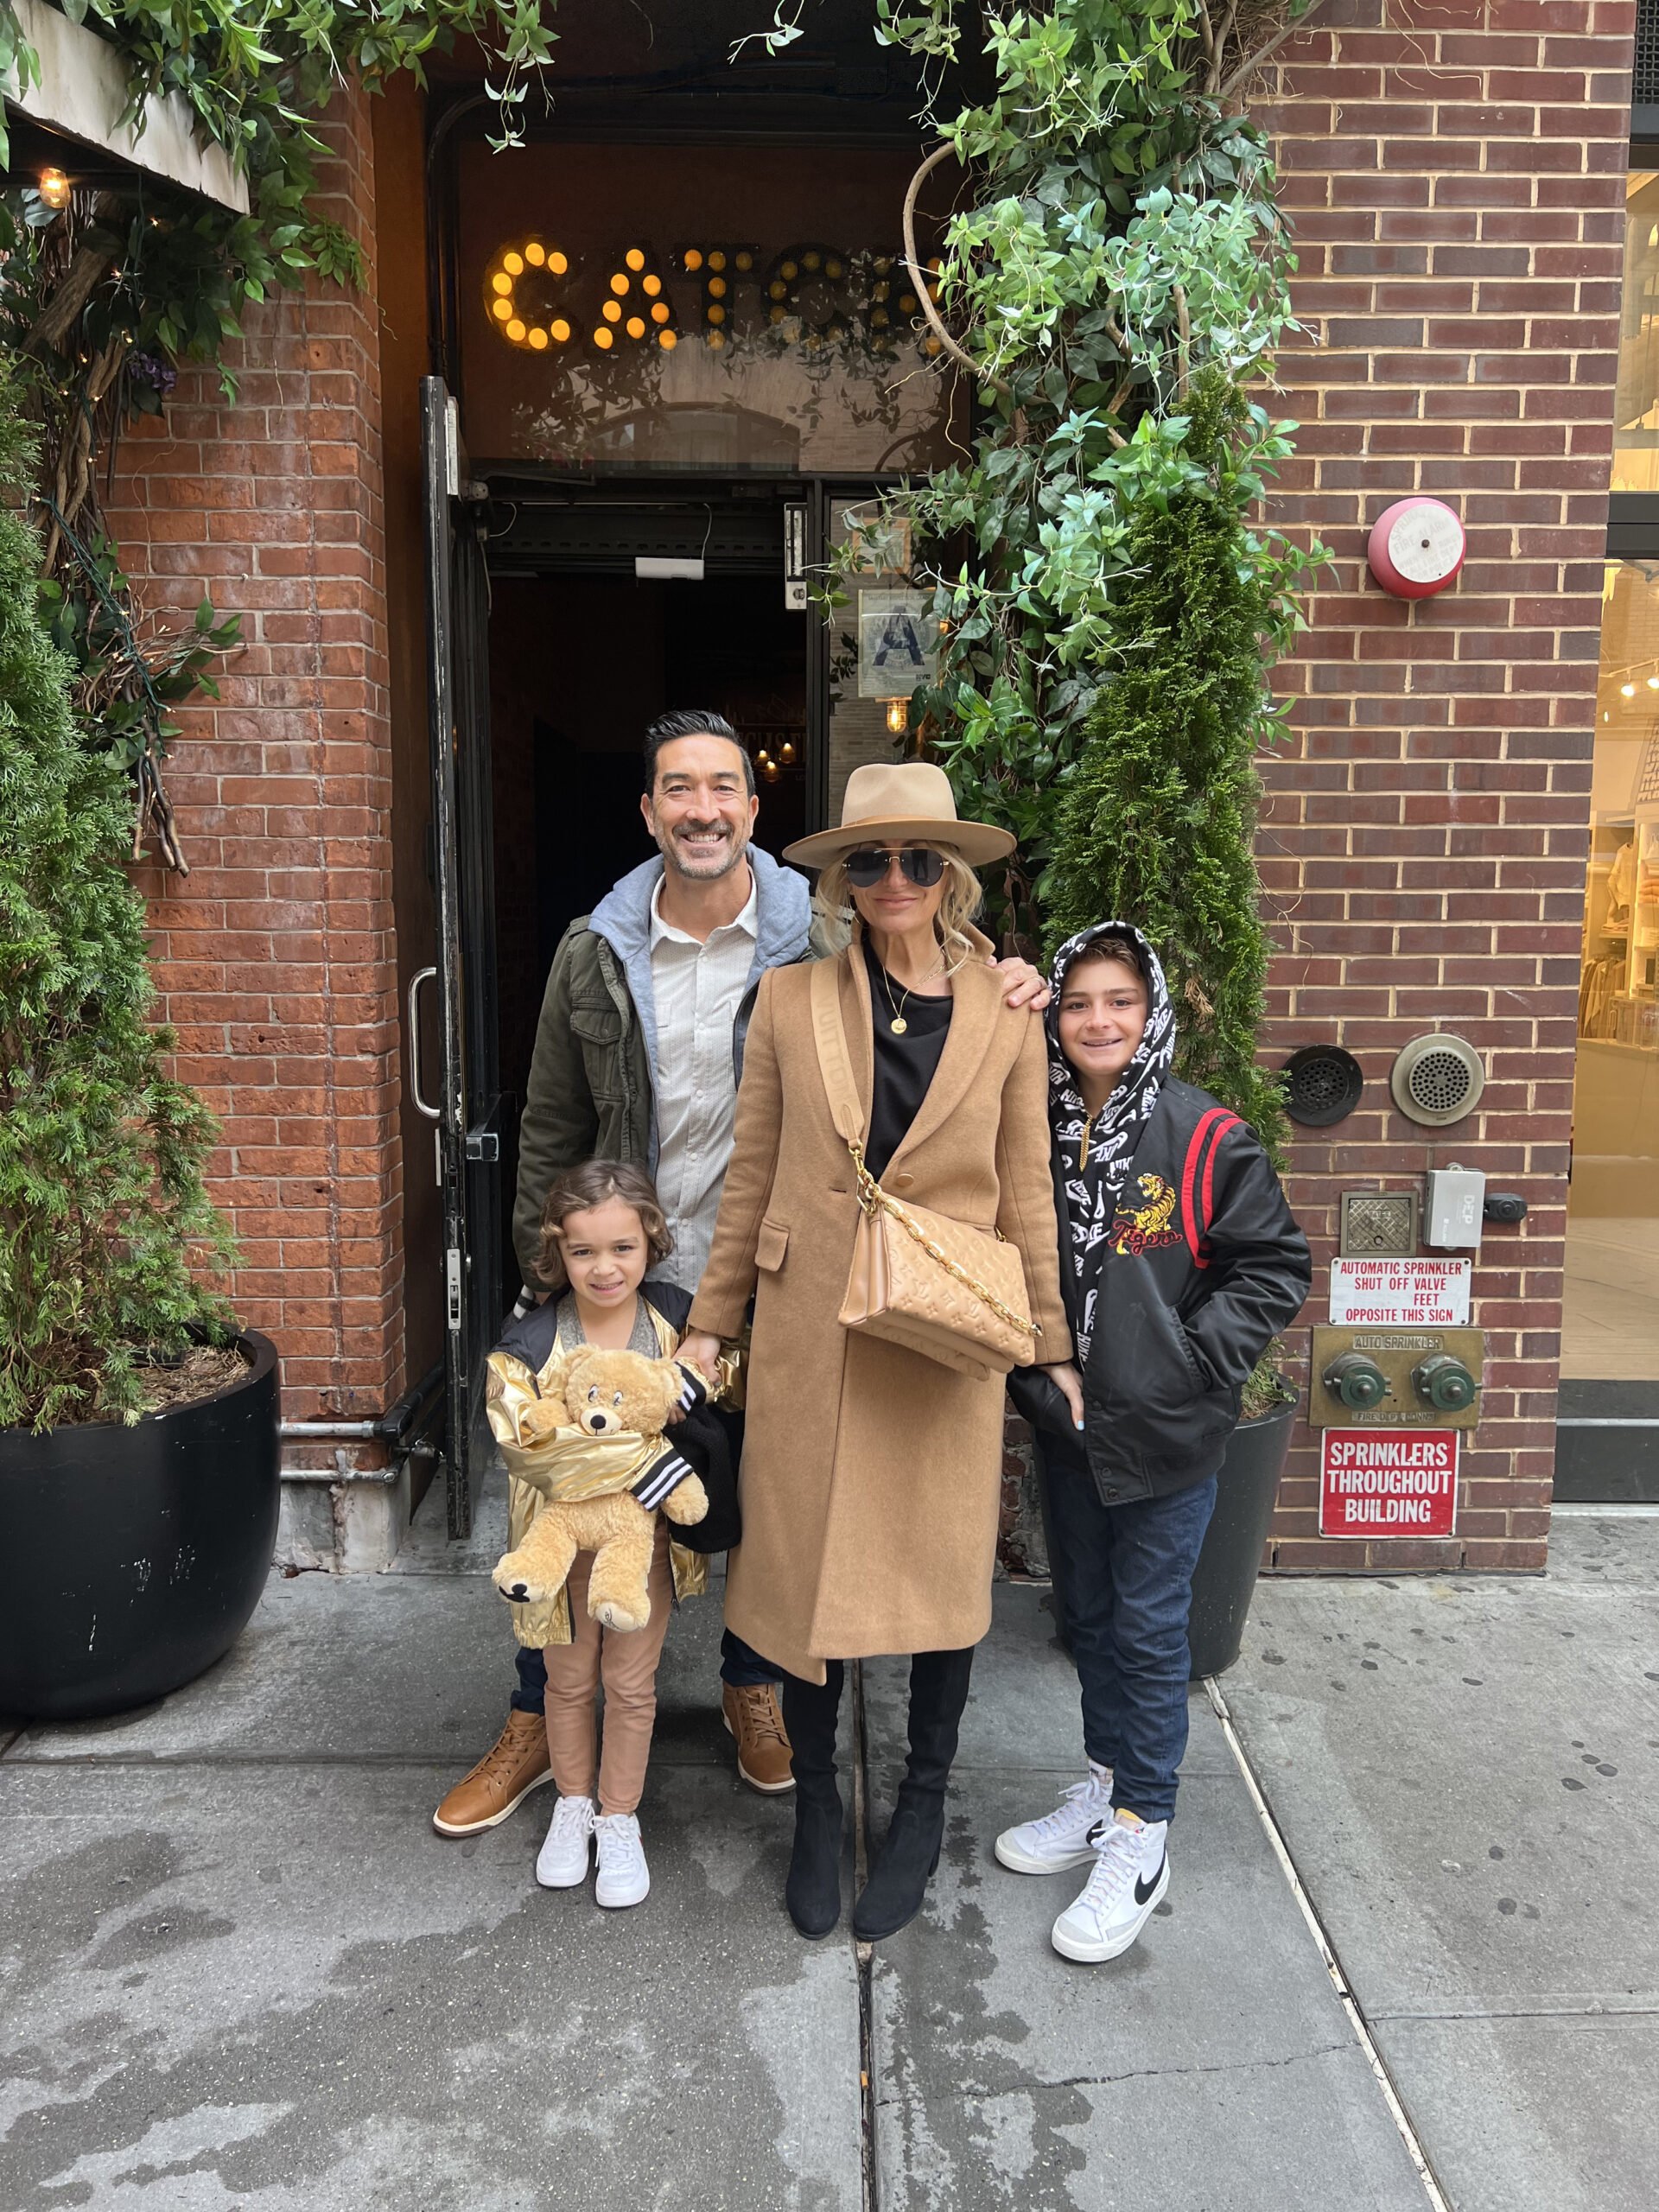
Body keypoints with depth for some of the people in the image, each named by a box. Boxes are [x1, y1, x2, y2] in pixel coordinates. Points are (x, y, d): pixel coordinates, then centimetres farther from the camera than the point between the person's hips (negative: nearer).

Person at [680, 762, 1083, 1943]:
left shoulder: (1006, 1011, 2)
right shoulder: (791, 997, 2)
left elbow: (1027, 1190, 6)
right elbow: (751, 1174, 6)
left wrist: (1053, 1343, 6)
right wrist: (711, 1322, 6)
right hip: (810, 1329, 0)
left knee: (944, 1569, 10)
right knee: (805, 1565, 8)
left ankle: (924, 1810, 33)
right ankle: (817, 1811, 31)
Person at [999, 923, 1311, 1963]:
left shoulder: (1207, 1138, -14)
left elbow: (1277, 1265, -10)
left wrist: (1188, 1362, -14)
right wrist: (1036, 1375, 2)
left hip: (1168, 1433, -5)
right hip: (1069, 1423, 5)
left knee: (1149, 1626, 5)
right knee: (1088, 1612, 19)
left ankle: (1142, 1837, 22)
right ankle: (1107, 1782, 39)